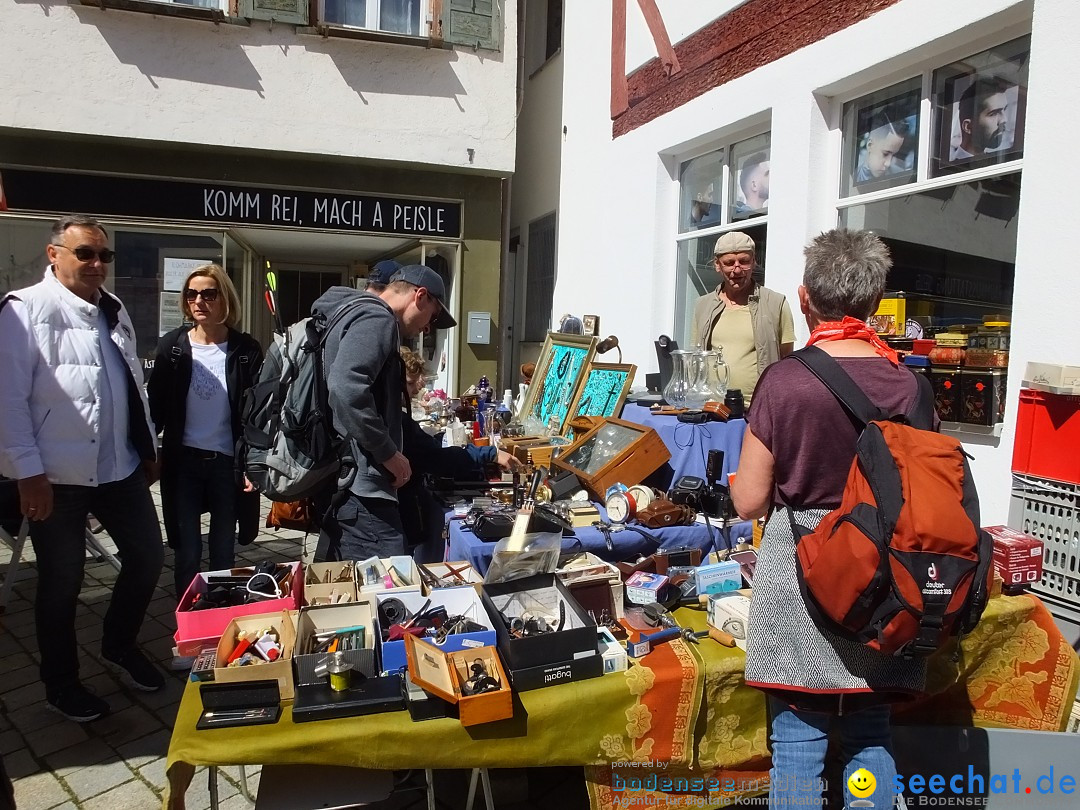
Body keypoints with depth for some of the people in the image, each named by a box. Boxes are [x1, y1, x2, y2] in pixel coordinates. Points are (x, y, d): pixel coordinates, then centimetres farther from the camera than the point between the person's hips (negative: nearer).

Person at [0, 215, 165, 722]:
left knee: (147, 558, 12)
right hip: (57, 476, -6)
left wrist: (149, 448, 15)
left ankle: (119, 645, 37)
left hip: (120, 467, 6)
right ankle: (61, 683, 30)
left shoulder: (113, 310, 10)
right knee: (61, 582, 9)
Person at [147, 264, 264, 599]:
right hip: (184, 461, 1)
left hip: (227, 462, -1)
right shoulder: (171, 346, 0)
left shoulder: (246, 350, -4)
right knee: (188, 551, 6)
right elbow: (156, 407, 2)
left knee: (223, 551, 11)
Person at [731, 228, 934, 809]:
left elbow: (749, 502, -8)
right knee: (870, 736, 18)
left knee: (798, 740, 8)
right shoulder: (906, 385, -3)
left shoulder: (784, 380, -13)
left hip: (800, 567, -3)